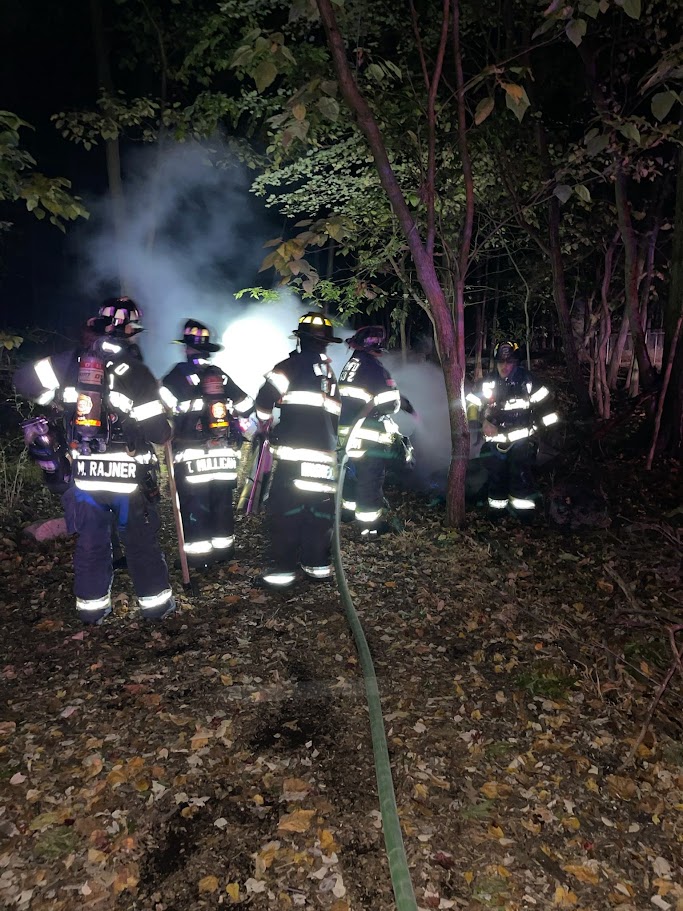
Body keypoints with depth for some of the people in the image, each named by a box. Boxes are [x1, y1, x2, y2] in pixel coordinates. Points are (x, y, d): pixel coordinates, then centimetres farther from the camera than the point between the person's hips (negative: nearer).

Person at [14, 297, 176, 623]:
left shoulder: (72, 361, -2)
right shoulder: (136, 372, -12)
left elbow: (24, 382, 3)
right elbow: (158, 431, -13)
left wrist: (61, 396, 16)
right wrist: (167, 430, 10)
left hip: (82, 473, 3)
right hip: (127, 475, -3)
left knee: (90, 542, 16)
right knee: (141, 540, 11)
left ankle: (91, 606, 26)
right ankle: (155, 602, 22)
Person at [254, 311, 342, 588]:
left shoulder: (292, 365, -2)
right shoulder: (333, 373, 19)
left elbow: (265, 399, -7)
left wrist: (265, 424, 11)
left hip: (292, 452, -6)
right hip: (326, 455, 7)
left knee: (284, 508, -1)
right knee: (319, 509, 13)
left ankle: (285, 568, 1)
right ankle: (317, 564, 20)